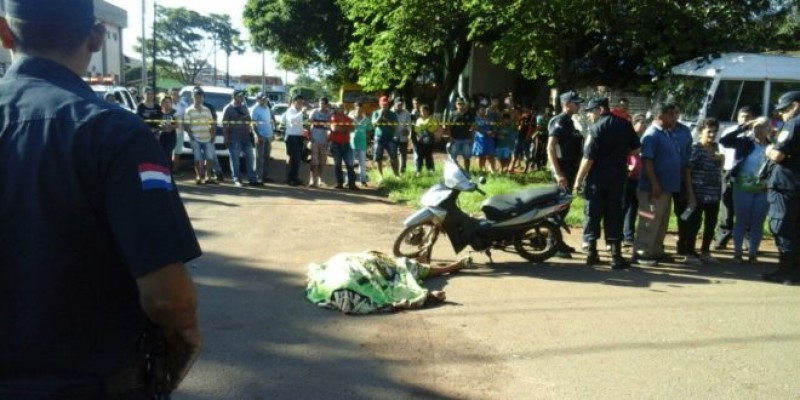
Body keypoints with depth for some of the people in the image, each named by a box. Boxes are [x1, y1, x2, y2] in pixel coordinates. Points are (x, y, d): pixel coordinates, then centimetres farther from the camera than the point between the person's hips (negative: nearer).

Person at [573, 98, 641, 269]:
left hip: (597, 177, -4)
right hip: (618, 176, 4)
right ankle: (616, 257, 6)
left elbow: (588, 158, -17)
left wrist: (578, 180, -11)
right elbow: (635, 147, 13)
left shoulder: (596, 128, -12)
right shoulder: (625, 124, 5)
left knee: (593, 214, 6)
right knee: (614, 215, 8)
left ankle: (592, 253, 9)